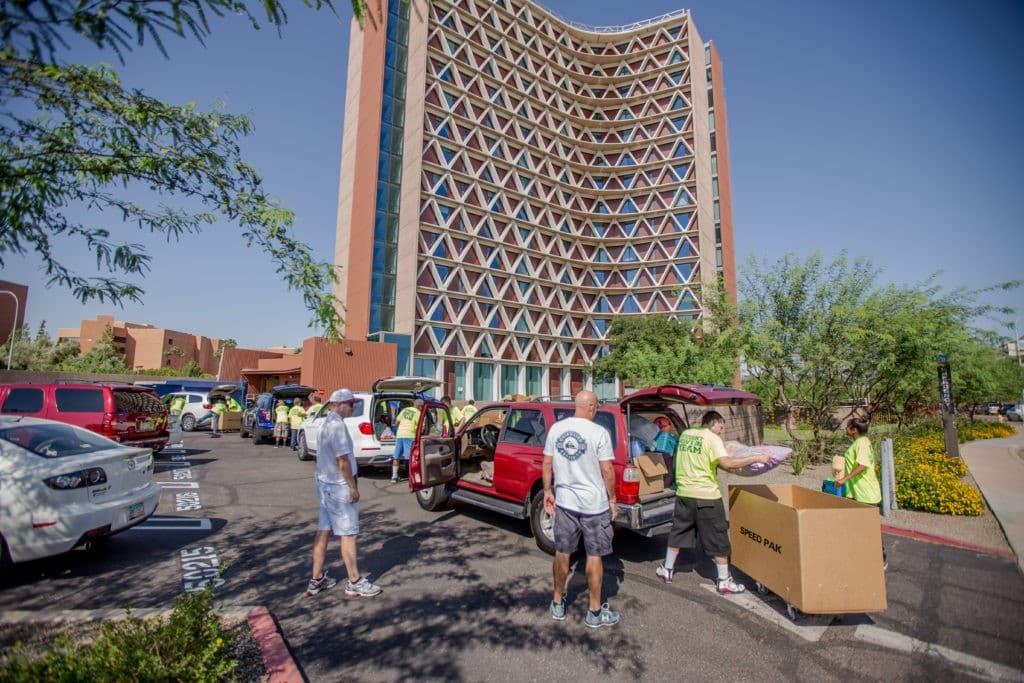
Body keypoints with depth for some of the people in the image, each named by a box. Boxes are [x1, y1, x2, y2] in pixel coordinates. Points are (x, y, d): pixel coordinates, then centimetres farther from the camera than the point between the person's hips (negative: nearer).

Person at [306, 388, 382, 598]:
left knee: (323, 530, 15)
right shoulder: (337, 424, -20)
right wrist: (353, 487, -18)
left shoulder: (327, 423, 12)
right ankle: (355, 583, 8)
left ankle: (317, 579, 24)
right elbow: (342, 459, -23)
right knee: (348, 534, -1)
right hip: (339, 486, -10)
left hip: (325, 483, 10)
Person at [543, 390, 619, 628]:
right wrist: (612, 499, 0)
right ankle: (595, 612, 23)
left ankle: (558, 604, 31)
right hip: (594, 504, -4)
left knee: (562, 553, 16)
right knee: (595, 556, 10)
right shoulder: (599, 432, -14)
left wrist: (547, 491, 14)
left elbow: (547, 464, 4)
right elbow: (607, 470, -12)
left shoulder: (556, 428, -1)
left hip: (564, 502, 4)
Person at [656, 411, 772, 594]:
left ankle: (666, 569, 28)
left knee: (678, 531, 19)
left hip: (683, 493, 6)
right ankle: (724, 581, 18)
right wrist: (757, 458, -17)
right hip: (706, 496, -6)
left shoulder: (685, 434, 9)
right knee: (718, 538, 9)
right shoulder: (712, 438, -11)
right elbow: (726, 463, -24)